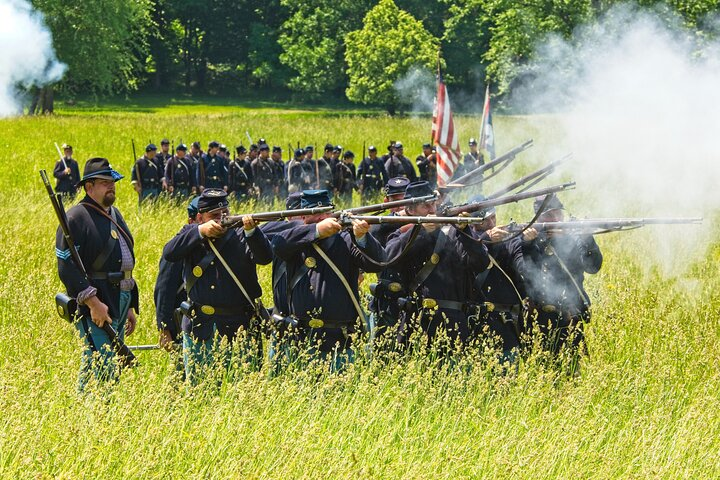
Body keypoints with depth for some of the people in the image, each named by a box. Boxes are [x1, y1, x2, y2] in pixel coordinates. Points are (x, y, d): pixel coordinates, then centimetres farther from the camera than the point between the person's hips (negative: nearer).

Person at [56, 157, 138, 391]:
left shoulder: (114, 214, 18)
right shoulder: (76, 218, -10)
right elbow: (67, 268, -18)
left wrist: (130, 306, 23)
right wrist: (93, 302, -22)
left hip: (120, 301, 9)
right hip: (96, 304, -9)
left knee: (114, 369, 11)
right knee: (100, 368, -13)